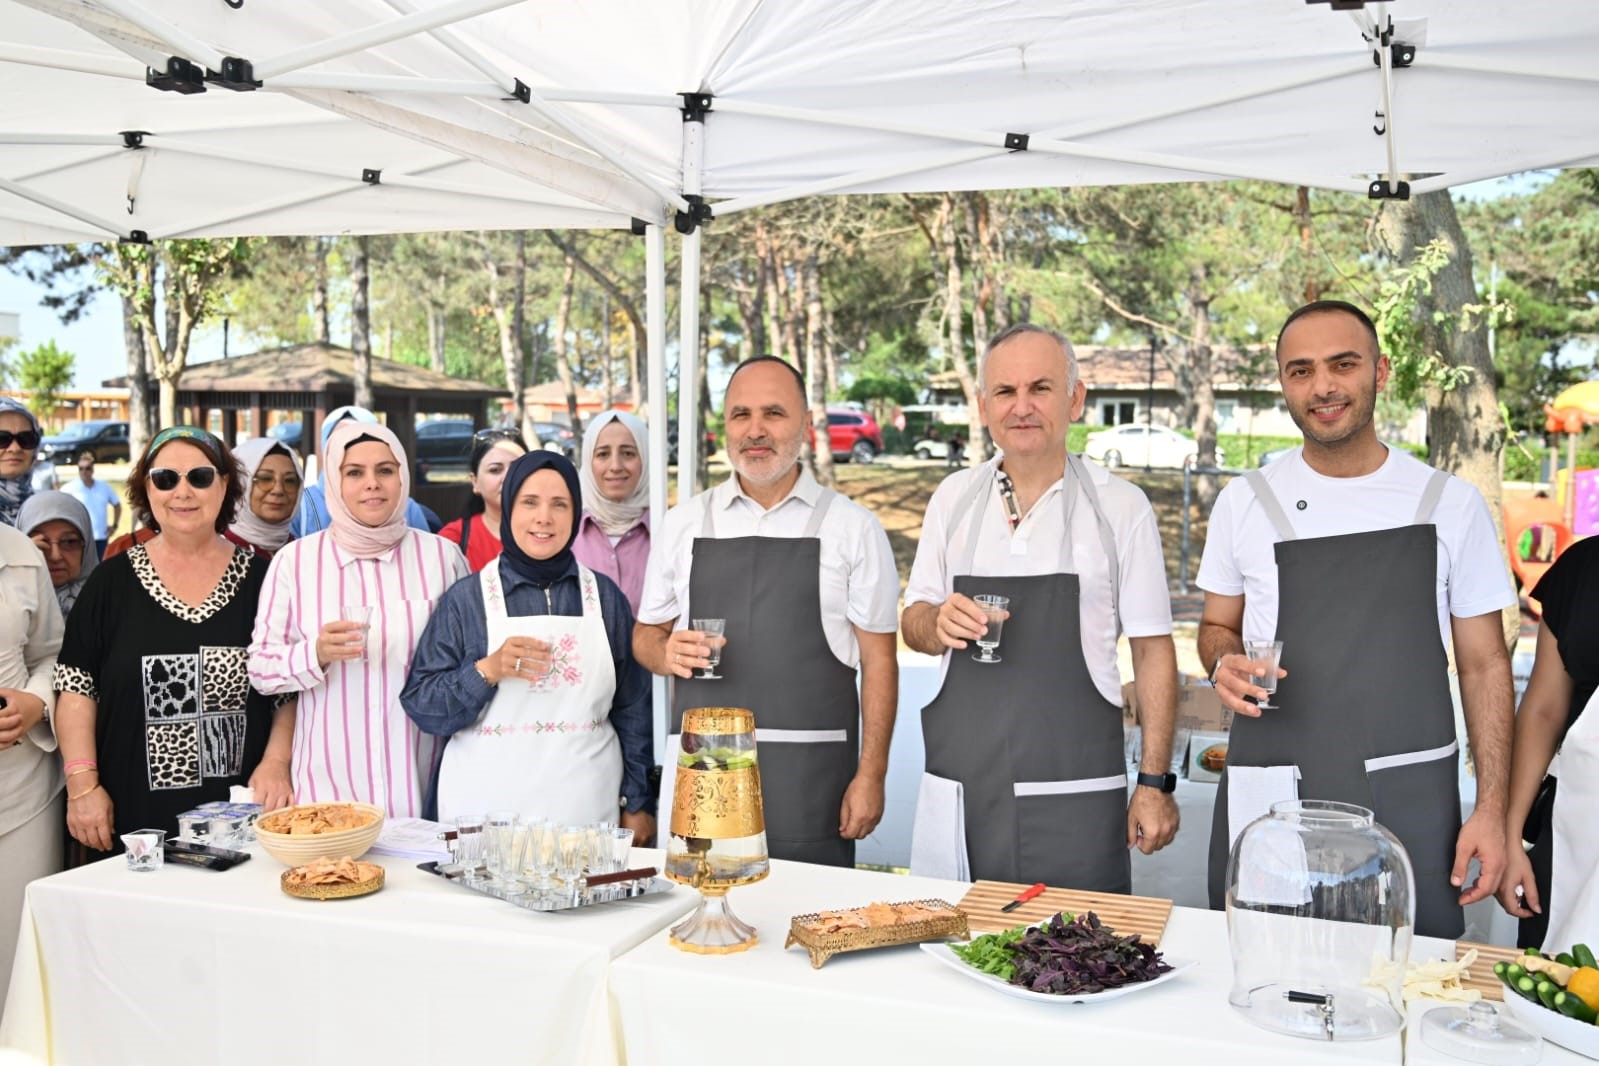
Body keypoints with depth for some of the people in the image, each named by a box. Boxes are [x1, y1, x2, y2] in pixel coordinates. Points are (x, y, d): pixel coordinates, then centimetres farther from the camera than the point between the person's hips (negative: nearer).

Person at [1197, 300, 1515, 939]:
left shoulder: (1450, 504, 2)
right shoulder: (1245, 502, 3)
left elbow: (1484, 664, 4)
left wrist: (1491, 811, -3)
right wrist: (1223, 663, -10)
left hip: (1410, 801, 0)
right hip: (1269, 799, 1)